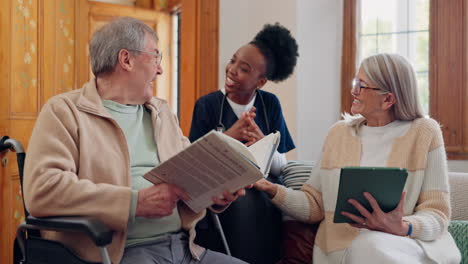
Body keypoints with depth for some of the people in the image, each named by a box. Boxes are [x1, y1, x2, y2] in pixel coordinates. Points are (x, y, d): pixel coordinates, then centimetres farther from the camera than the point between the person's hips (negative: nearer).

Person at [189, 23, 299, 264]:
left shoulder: (270, 105, 3)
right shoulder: (207, 105, -2)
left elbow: (280, 167, 1)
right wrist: (229, 137, -19)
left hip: (261, 190, 2)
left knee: (254, 205, -31)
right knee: (243, 206, -32)